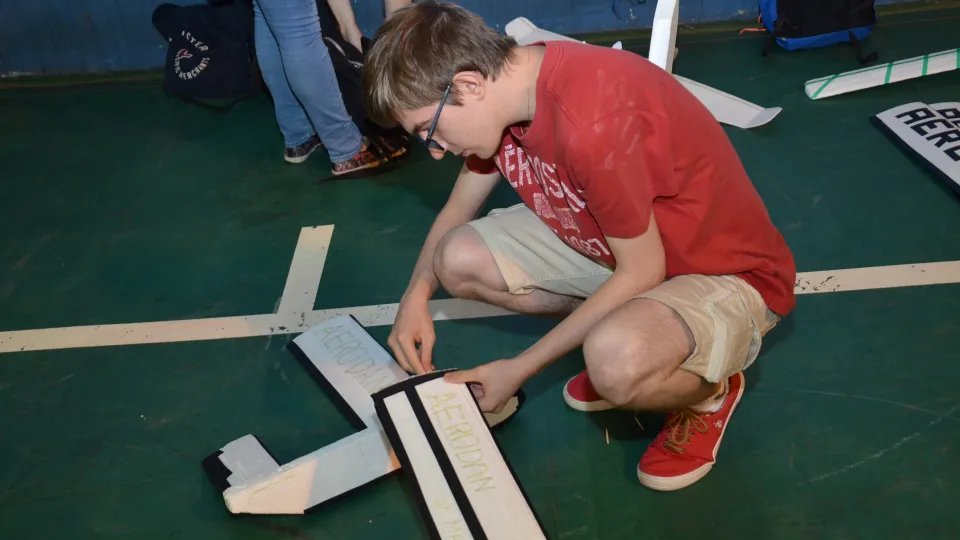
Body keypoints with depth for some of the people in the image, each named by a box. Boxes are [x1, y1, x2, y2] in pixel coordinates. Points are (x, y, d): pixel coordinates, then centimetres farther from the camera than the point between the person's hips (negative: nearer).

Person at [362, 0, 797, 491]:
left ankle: (709, 391, -2)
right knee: (459, 260, -3)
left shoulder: (592, 120, -35)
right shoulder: (508, 84, -7)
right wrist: (416, 295, -8)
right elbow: (458, 209, 8)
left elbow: (642, 272, -25)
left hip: (726, 271, -7)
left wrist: (518, 370, -20)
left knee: (616, 363, -39)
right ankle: (615, 329, 11)